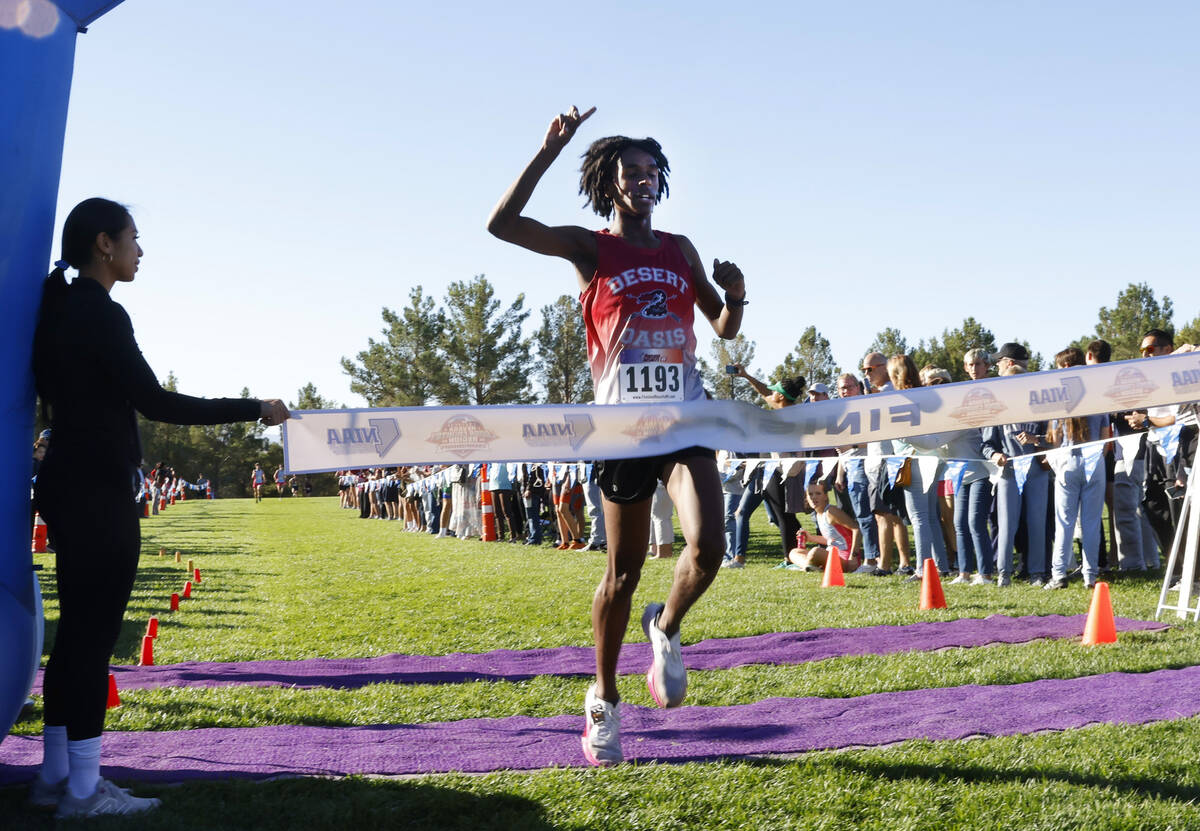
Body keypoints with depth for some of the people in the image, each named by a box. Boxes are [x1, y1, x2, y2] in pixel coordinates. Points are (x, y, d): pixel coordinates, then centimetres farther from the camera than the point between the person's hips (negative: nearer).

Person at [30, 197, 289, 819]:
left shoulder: (59, 310, 14)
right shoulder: (100, 314, -15)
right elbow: (156, 402, -19)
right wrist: (256, 409, -16)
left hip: (67, 482, 10)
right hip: (98, 489, -10)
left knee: (77, 629, 14)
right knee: (95, 632, -4)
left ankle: (55, 775, 22)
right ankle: (84, 789, 3)